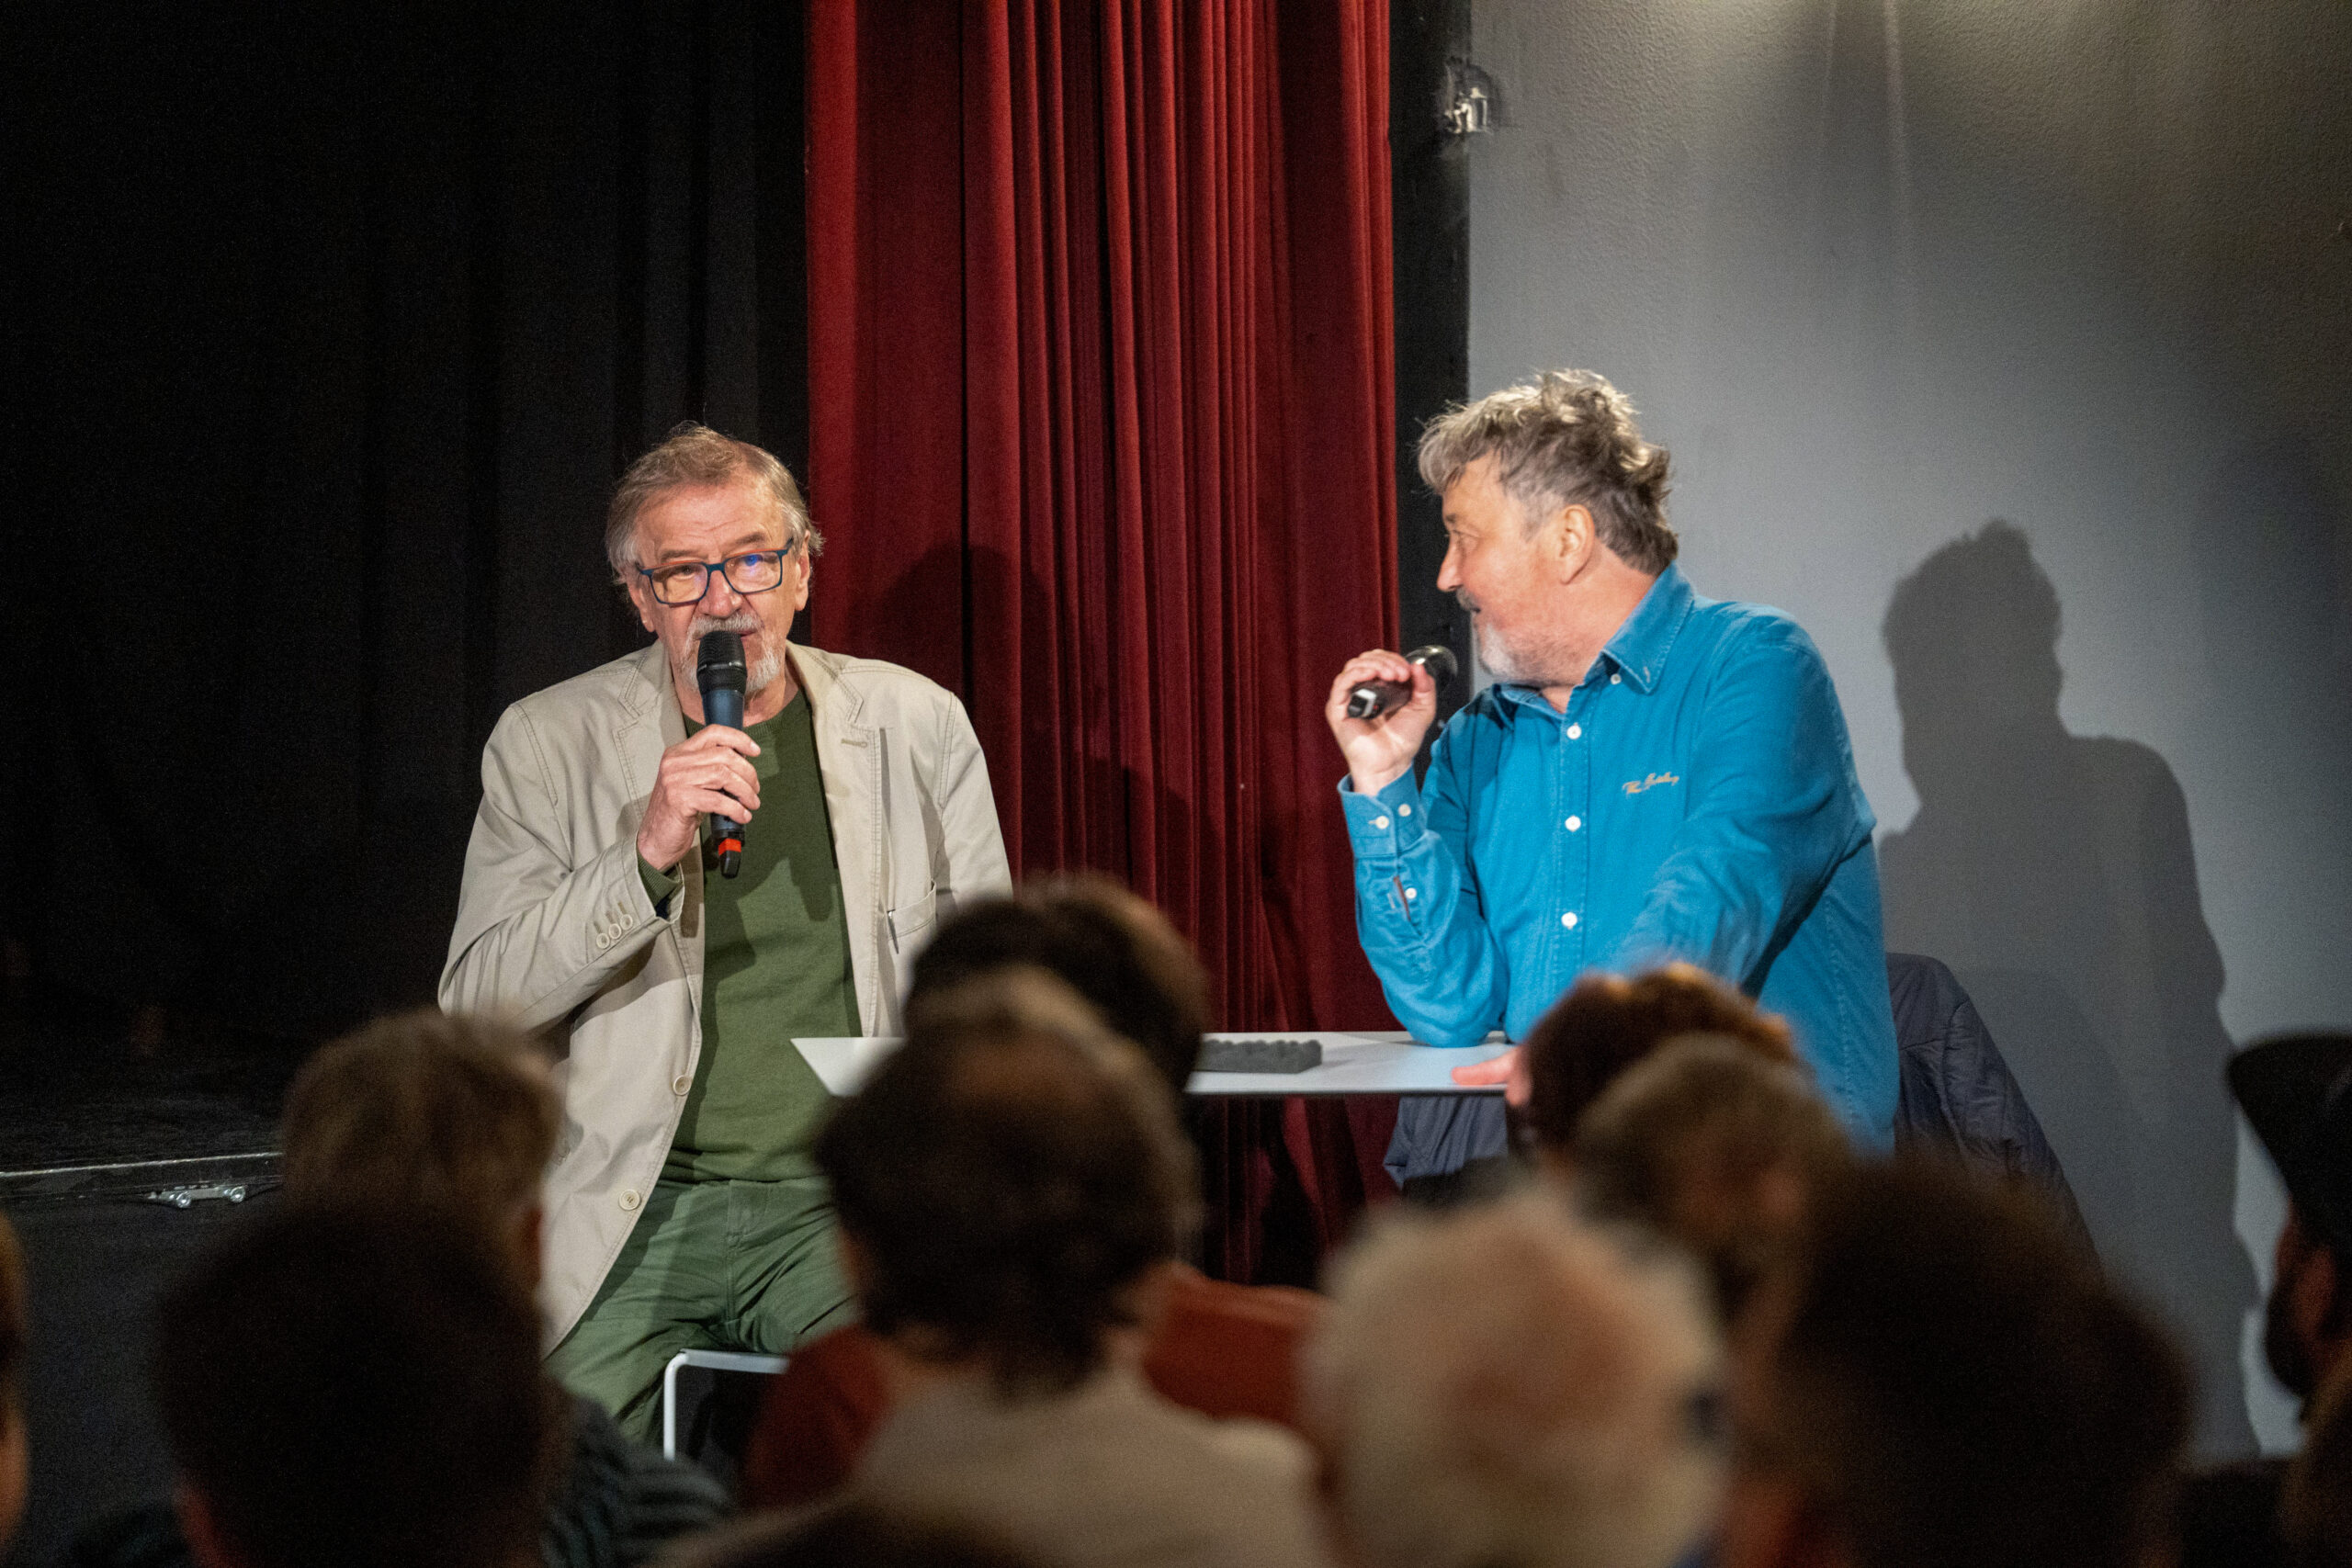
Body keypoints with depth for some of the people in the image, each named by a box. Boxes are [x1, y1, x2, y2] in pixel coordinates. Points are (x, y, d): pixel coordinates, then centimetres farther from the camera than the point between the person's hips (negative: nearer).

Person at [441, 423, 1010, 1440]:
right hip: (631, 1208, 0)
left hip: (846, 1204, 0)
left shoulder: (916, 727, 8)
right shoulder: (549, 744, 5)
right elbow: (475, 1006, -2)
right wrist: (646, 854, -15)